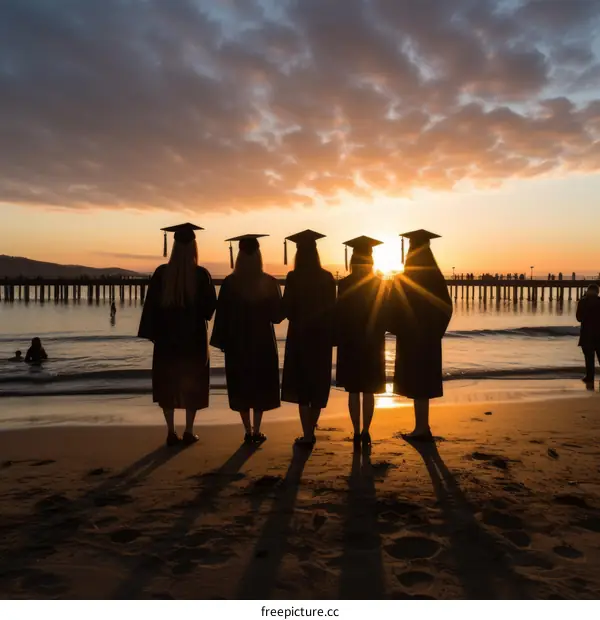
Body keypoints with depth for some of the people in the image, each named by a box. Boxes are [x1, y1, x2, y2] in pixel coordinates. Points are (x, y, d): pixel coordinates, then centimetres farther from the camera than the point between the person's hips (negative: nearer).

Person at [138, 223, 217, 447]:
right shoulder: (201, 274, -10)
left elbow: (151, 305, -3)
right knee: (192, 383, 10)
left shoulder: (161, 273, -5)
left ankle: (171, 432, 12)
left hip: (167, 336, 2)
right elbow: (210, 305, -4)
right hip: (194, 336, -1)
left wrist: (152, 333, 6)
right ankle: (188, 431, 11)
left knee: (168, 384, 11)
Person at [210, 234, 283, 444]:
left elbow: (222, 316, -6)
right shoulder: (269, 282, -8)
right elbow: (277, 315, -3)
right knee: (261, 386, 11)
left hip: (237, 343, 0)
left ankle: (248, 431, 13)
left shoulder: (230, 283, -8)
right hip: (263, 342, 0)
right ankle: (256, 431, 11)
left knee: (241, 387, 11)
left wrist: (221, 341, 4)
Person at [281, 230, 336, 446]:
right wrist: (330, 334, 13)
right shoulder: (327, 277, -2)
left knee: (302, 384, 3)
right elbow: (332, 308, 1)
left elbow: (287, 309, -8)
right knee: (318, 383, 16)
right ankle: (311, 428, 29)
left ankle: (308, 434, 2)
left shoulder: (293, 278, -12)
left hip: (299, 336, -3)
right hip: (322, 336, 3)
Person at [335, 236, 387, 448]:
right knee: (368, 392, 10)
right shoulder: (380, 284, -5)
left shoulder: (344, 284, -8)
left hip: (349, 345, -1)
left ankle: (357, 433, 7)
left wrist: (338, 340, 5)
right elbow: (385, 316, 0)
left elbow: (338, 316, -6)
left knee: (353, 391, 8)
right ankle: (365, 432, 8)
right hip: (373, 345, 1)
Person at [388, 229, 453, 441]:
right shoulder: (436, 276, 2)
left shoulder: (403, 280, -13)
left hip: (411, 338, -6)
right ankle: (423, 427, 21)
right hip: (430, 337, 6)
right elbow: (446, 307, 6)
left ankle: (422, 428, 5)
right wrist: (435, 330, 15)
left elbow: (394, 309, -13)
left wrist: (396, 329, 5)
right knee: (425, 379, 14)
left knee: (416, 381, 1)